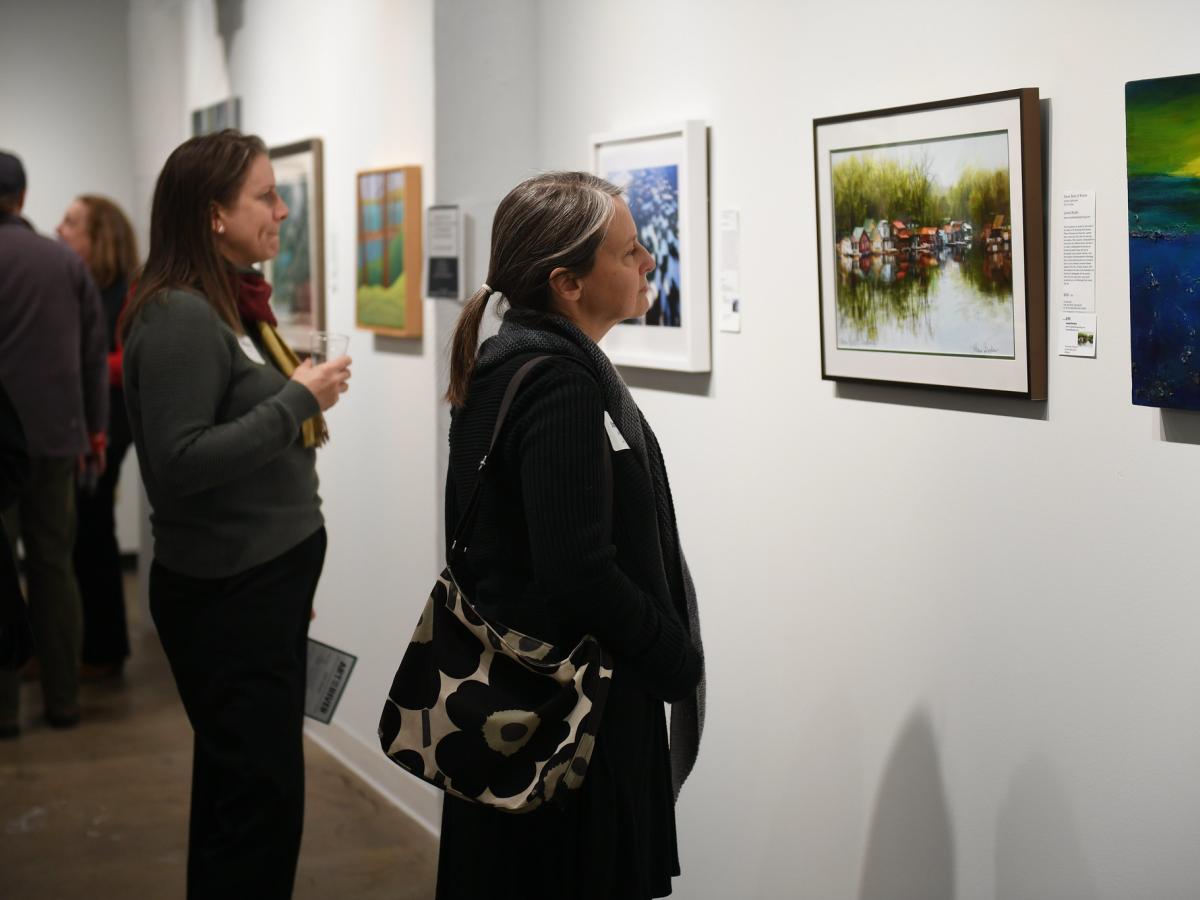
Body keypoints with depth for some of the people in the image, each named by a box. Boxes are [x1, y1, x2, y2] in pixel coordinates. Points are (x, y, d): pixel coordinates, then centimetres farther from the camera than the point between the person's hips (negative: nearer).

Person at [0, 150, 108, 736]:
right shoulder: (68, 262, 7)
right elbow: (94, 354, 10)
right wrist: (95, 429, 17)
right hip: (57, 435, 5)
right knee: (55, 567, 11)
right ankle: (63, 700, 14)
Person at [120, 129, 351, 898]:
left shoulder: (238, 303, 10)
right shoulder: (179, 317, -18)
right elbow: (180, 463, -24)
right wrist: (297, 400, -20)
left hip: (267, 581, 9)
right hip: (226, 593, -9)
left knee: (238, 781, 16)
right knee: (262, 792, -3)